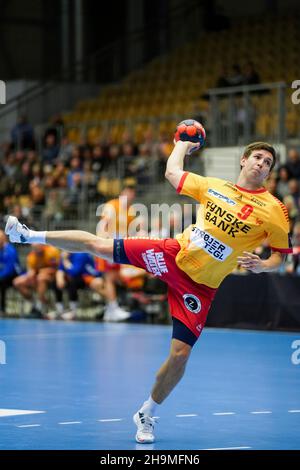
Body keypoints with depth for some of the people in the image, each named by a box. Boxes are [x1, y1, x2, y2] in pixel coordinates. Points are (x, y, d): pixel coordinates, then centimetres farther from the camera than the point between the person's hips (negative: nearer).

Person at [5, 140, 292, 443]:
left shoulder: (273, 210, -8)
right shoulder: (213, 185, 1)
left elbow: (282, 254, -2)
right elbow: (172, 172, 16)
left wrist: (261, 265, -21)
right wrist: (183, 144, 30)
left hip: (200, 287, -2)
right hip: (173, 255, 2)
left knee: (180, 354, -9)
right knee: (96, 244, 5)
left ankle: (147, 415, 14)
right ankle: (30, 236, 27)